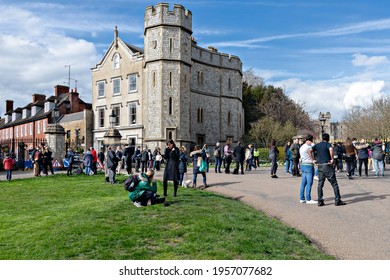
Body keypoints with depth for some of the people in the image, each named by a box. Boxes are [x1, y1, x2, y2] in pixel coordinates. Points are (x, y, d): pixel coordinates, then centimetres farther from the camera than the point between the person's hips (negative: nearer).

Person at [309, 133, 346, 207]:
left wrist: (313, 160, 1)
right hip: (327, 165, -5)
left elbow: (309, 151, -2)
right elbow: (331, 149, -25)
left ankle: (320, 201, 8)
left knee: (320, 184, 8)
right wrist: (332, 159, -16)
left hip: (320, 166, 5)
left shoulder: (317, 145, 11)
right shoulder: (328, 144, -3)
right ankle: (337, 200, 5)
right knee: (334, 183, 3)